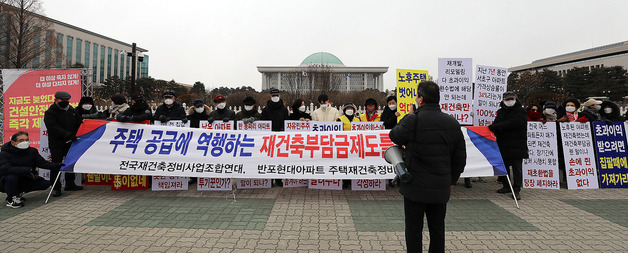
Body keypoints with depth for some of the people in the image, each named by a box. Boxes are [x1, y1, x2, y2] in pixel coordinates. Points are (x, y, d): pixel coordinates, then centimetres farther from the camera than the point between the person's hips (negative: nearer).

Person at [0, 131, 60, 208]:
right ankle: (11, 199, -11)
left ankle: (18, 193, 7)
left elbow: (42, 163, -8)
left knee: (46, 183, -11)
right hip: (6, 182, -4)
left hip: (24, 180, 5)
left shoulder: (32, 151, -3)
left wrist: (58, 166, -26)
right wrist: (27, 170, -45)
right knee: (11, 177, -37)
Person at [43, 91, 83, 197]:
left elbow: (79, 123, 17)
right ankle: (56, 188, 6)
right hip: (56, 143, -6)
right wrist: (68, 135, -28)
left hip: (71, 142, 6)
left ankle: (70, 184, 27)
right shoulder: (50, 112, -8)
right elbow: (54, 128, -20)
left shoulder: (72, 110, 11)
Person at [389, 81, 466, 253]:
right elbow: (460, 157, 9)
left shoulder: (412, 120, -16)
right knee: (437, 229, 18)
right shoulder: (453, 123, 2)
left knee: (414, 228, 9)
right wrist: (452, 179, 21)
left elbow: (394, 136, 3)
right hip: (441, 188, 5)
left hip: (415, 186, -4)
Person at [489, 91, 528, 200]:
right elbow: (496, 124, 8)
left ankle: (516, 190, 3)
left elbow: (512, 124, -20)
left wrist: (494, 126, -24)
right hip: (503, 144, 5)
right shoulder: (500, 111, 15)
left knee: (517, 167, -2)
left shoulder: (521, 111, -5)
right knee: (504, 166, 12)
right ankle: (506, 186, 25)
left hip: (517, 145, -5)